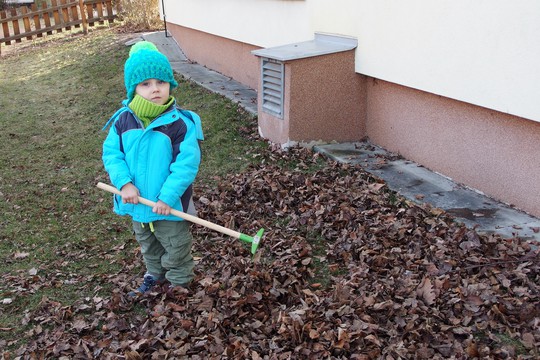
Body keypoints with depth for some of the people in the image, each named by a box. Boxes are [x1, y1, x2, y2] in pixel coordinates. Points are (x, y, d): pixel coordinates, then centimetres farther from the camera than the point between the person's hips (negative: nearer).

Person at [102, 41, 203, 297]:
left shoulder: (180, 123, -22)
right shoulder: (123, 120, -9)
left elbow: (187, 163, -23)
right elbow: (111, 153, -5)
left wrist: (168, 196, -27)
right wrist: (124, 183, -19)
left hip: (169, 205, -5)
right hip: (138, 202, 5)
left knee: (176, 247, 16)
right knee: (148, 245, 29)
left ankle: (180, 282, 40)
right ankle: (155, 275, 54)